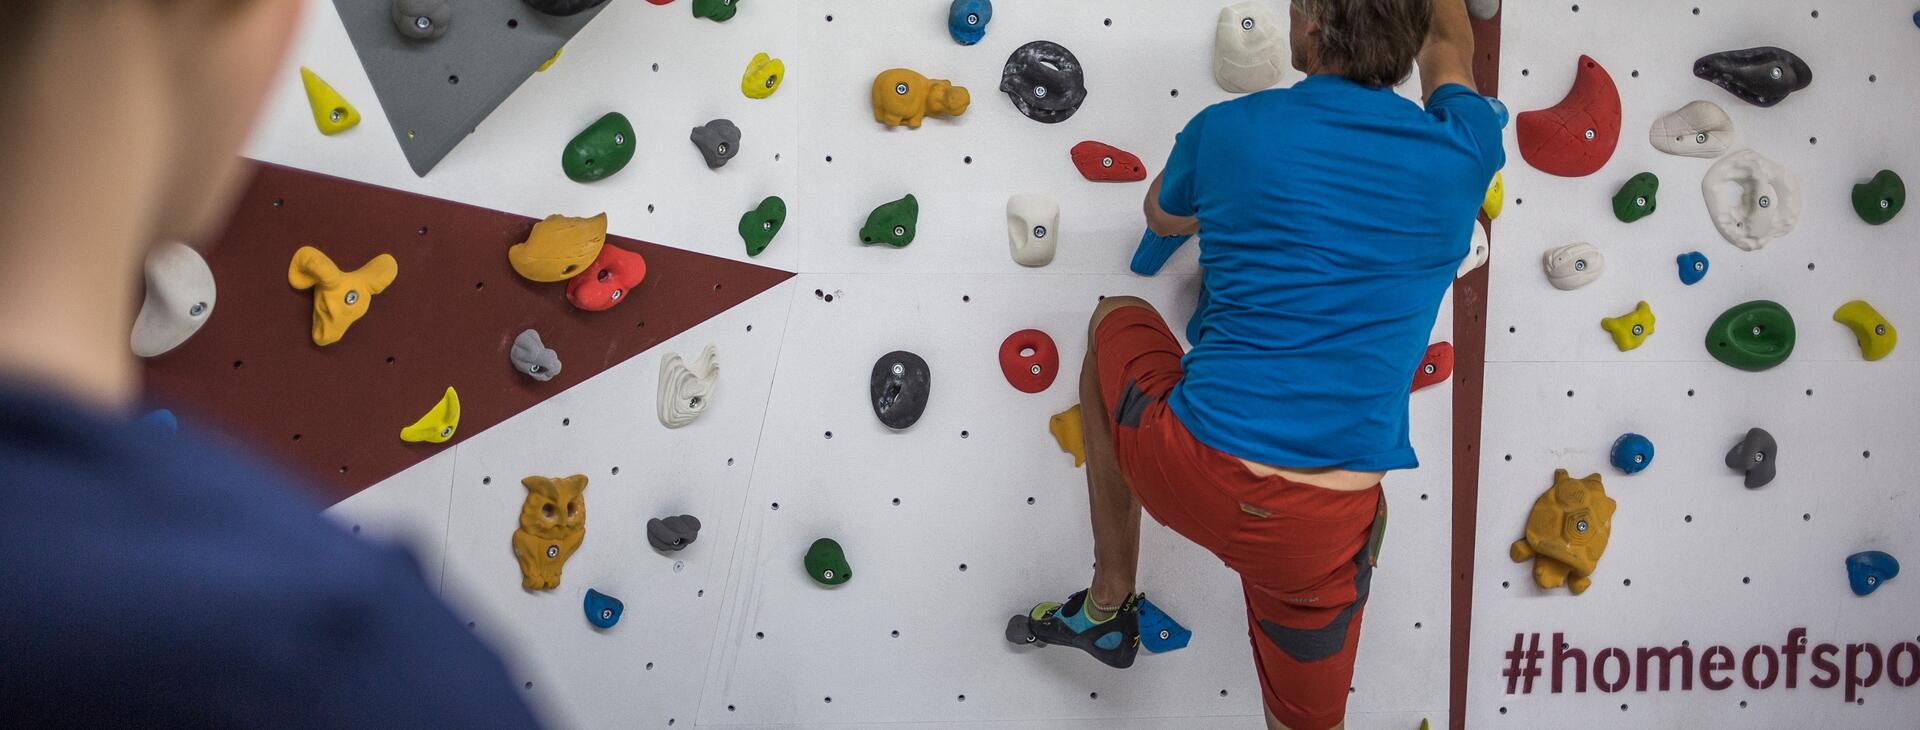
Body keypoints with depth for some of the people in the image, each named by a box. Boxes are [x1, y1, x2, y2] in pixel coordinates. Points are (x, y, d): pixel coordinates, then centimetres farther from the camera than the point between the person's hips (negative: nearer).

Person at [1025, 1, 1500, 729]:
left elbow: (1163, 216, 23)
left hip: (1185, 475, 0)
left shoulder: (1227, 130, -3)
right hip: (1318, 530, 0)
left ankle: (1109, 604, 34)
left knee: (1116, 317, 31)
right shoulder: (1459, 155, -1)